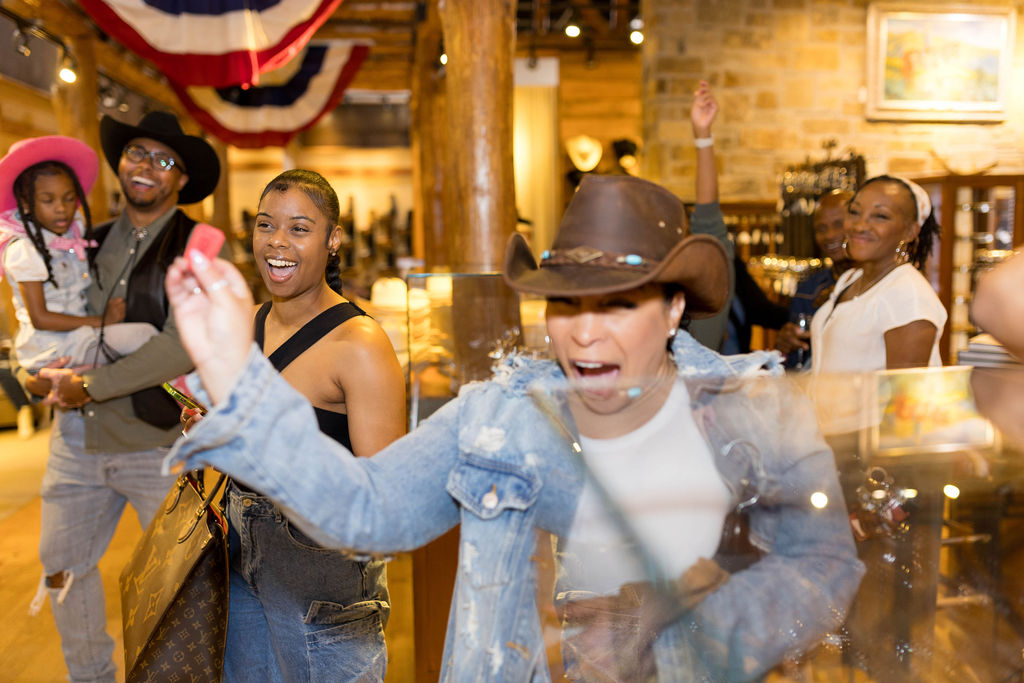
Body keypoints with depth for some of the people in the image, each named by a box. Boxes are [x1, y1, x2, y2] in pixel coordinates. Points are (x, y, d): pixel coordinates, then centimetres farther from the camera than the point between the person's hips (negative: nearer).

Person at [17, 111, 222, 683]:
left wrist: (90, 386, -15)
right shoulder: (93, 243, 10)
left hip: (159, 439, -6)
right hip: (79, 437, 6)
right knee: (63, 566, 17)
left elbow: (183, 346, -19)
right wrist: (33, 369, -1)